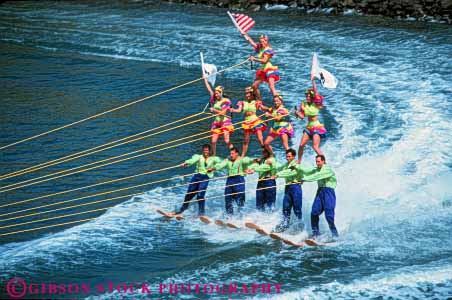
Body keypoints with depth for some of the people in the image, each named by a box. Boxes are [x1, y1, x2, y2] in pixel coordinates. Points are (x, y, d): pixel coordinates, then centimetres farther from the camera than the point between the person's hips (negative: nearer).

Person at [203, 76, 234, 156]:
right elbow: (209, 89, 15)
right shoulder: (215, 100, 9)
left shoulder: (226, 101, -5)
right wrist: (205, 79, 19)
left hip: (225, 121, -6)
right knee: (213, 141, 0)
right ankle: (213, 156, 10)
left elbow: (223, 112, -12)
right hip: (216, 122, 6)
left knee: (227, 140, -16)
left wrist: (214, 110, -13)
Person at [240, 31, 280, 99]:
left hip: (270, 70, -10)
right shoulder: (260, 48, 11)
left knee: (271, 87, -24)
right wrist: (244, 34, 25)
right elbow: (251, 42, 22)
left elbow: (264, 60, -24)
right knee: (254, 85, 13)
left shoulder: (268, 50, -13)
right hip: (263, 70, 10)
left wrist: (254, 59, -19)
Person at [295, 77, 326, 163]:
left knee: (315, 147, -16)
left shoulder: (316, 104, -8)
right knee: (301, 145, 4)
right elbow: (302, 116, 6)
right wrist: (297, 113, -14)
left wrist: (313, 81, -21)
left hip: (316, 127, -6)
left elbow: (315, 92, -20)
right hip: (308, 127, 6)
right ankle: (298, 162, 19)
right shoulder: (304, 104, 6)